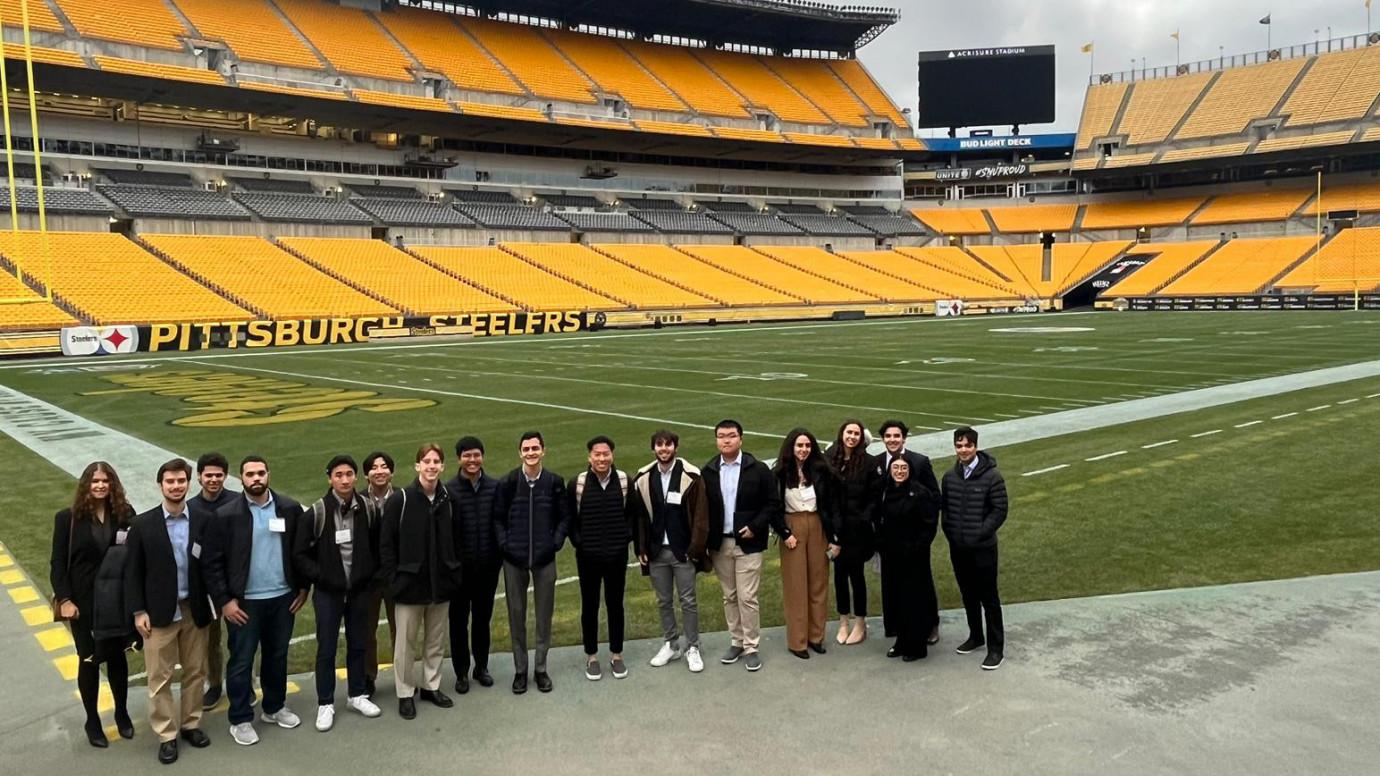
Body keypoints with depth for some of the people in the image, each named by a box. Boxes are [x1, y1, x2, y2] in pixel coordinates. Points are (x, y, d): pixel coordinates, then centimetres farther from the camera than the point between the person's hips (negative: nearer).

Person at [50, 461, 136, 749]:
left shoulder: (125, 514, -4)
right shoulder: (68, 518, -7)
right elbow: (58, 563, -5)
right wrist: (64, 599, -12)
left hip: (117, 600, 1)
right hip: (83, 601, -1)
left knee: (117, 656, 13)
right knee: (89, 660, 10)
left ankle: (122, 713, 31)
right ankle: (92, 721, 26)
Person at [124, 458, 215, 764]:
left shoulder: (203, 521, -1)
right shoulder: (143, 524, -4)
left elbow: (211, 565, 0)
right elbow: (133, 572, -2)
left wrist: (213, 603, -9)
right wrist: (138, 611, -6)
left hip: (194, 609, 2)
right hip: (159, 612, -2)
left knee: (195, 671, 12)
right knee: (160, 677, 5)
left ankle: (191, 724, 29)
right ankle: (166, 735, 18)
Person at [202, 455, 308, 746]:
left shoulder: (290, 509, -2)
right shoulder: (226, 515, -8)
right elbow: (213, 562, -7)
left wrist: (303, 587, 2)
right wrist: (224, 600, -10)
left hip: (283, 598, 3)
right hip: (244, 601, -2)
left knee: (277, 655, 16)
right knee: (241, 661, 8)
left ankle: (275, 707, 33)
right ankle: (240, 720, 22)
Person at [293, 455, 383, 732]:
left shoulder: (367, 508, -3)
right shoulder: (317, 511, -12)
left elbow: (377, 547, 8)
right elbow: (300, 553, -6)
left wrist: (371, 576, 2)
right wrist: (320, 577, -9)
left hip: (360, 590, 3)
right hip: (327, 592, -2)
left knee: (357, 645, 14)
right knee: (326, 649, 5)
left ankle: (356, 695, 29)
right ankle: (325, 704, 18)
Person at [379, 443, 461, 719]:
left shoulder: (448, 500, 1)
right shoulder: (400, 500, -10)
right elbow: (386, 544, -7)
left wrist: (454, 574, 3)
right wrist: (394, 579, -10)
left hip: (441, 583, 4)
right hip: (410, 583, -3)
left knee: (436, 640, 14)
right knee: (405, 641, 5)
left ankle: (431, 686, 30)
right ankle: (405, 693, 19)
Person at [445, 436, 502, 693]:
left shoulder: (495, 488, -1)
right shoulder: (448, 490, -8)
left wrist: (498, 559, 0)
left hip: (487, 566, 2)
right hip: (460, 566, -2)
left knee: (483, 618, 14)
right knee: (459, 620, 9)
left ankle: (481, 666, 29)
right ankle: (461, 671, 21)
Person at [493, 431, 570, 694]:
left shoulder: (555, 482, -2)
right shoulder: (507, 483, -4)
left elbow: (564, 517, 4)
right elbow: (498, 517, 2)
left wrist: (555, 543, -6)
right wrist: (504, 544, -7)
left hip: (545, 558, 0)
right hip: (514, 559, 0)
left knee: (544, 614, 8)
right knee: (516, 615, 8)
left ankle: (541, 668, 22)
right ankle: (520, 670, 20)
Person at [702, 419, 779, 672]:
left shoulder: (758, 469, -5)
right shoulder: (708, 471, 2)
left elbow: (772, 504, -3)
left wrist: (754, 527, -14)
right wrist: (705, 540, -4)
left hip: (748, 543, -3)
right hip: (719, 544, 3)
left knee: (747, 597, -2)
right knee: (729, 597, 13)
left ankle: (751, 647, 9)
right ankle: (736, 642, 25)